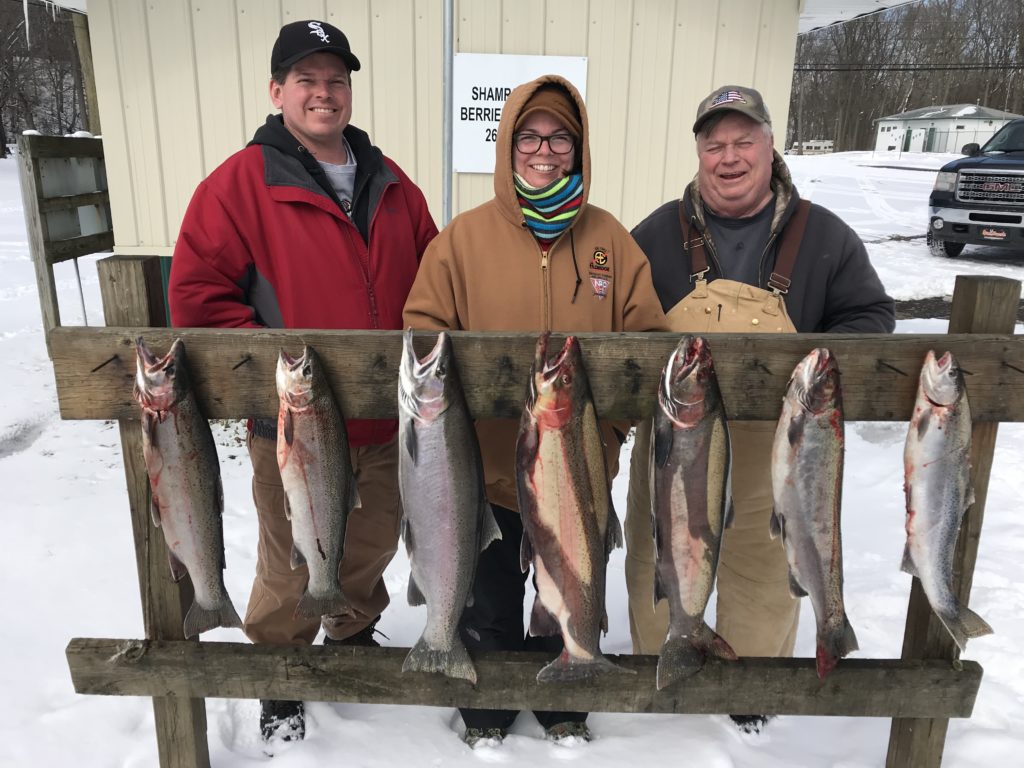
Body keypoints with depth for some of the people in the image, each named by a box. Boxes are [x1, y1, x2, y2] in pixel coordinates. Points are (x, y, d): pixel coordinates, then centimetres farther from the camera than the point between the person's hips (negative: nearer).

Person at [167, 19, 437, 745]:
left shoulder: (391, 185, 7)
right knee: (292, 570, 12)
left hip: (389, 421, 5)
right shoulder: (238, 184, -9)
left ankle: (356, 637, 50)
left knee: (372, 551, 23)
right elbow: (198, 296, -12)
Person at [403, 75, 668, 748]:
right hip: (488, 467, -1)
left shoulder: (611, 239, -4)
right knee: (490, 603, 20)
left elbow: (647, 339, -3)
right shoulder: (464, 236, -9)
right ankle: (487, 707, 47)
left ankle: (562, 701, 50)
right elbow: (424, 331, -8)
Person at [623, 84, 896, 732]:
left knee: (764, 563, 17)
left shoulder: (823, 235, -4)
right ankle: (658, 659, 44)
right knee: (659, 556, 16)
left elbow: (872, 317, 2)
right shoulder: (659, 232, -4)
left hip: (774, 446, 0)